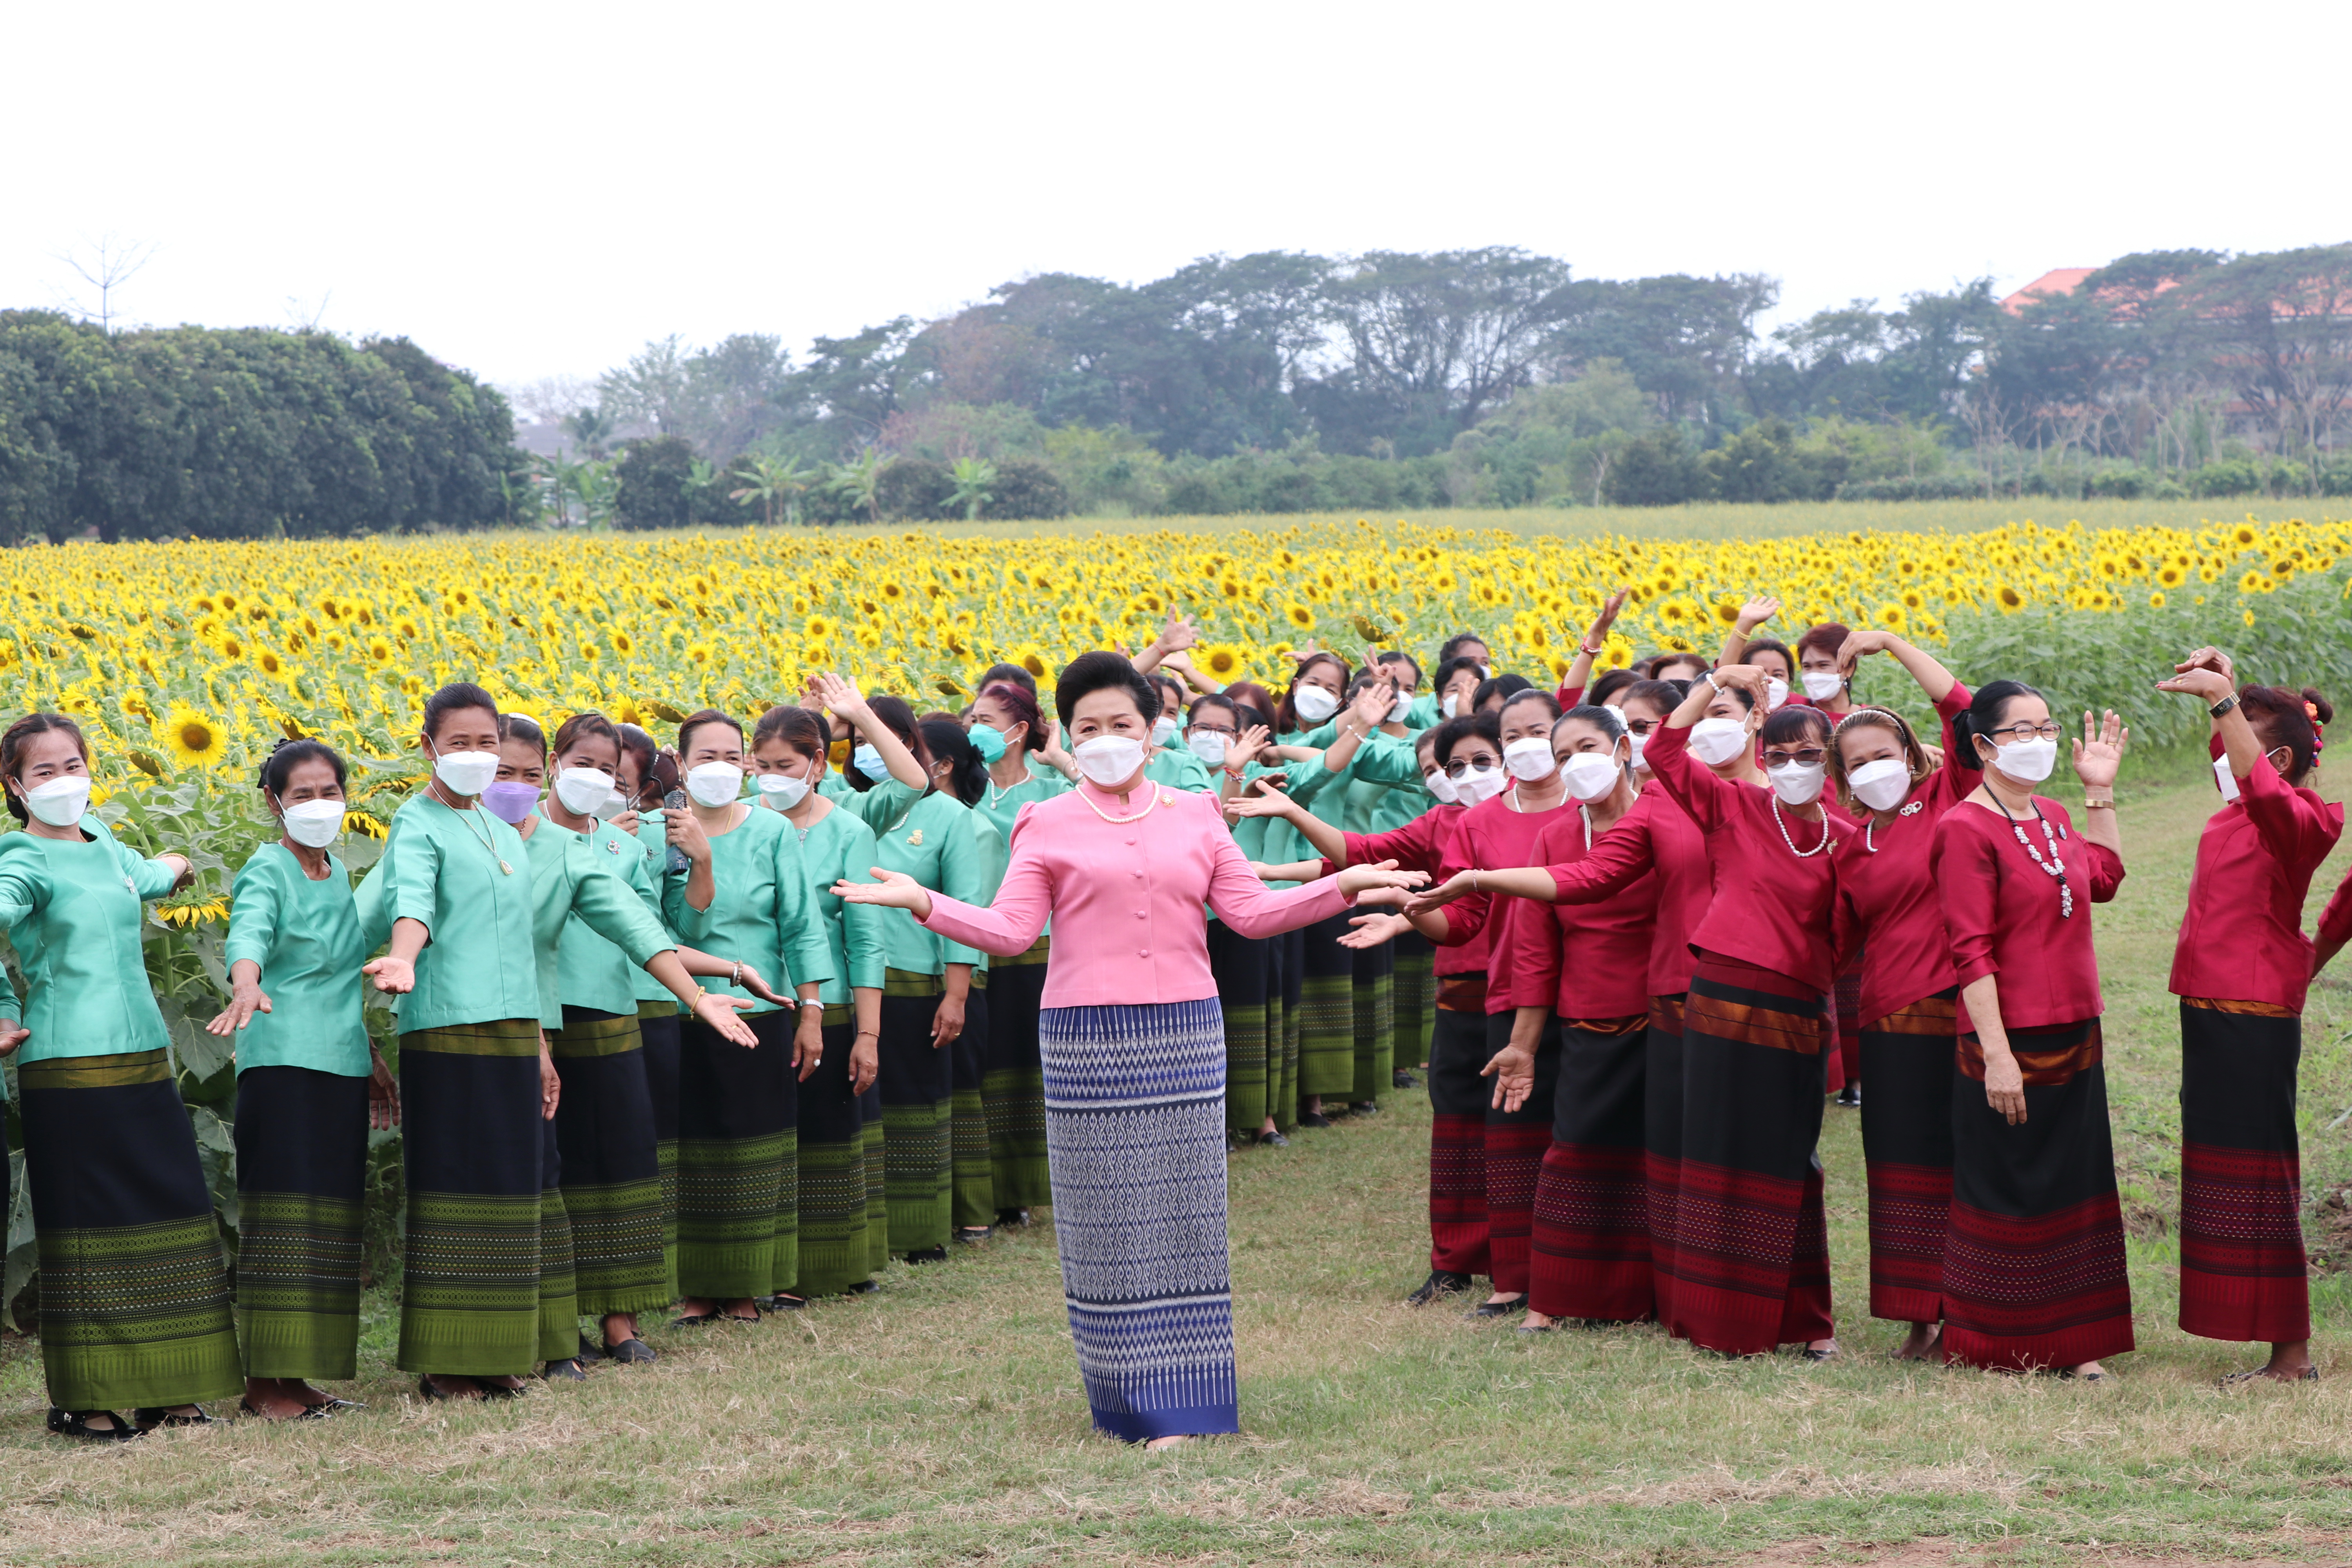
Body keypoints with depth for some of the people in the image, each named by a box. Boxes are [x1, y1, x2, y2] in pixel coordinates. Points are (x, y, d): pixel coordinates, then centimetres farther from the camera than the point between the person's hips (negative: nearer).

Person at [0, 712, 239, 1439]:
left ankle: (163, 1391, 16)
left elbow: (147, 877, 38)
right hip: (68, 1065, -7)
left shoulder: (105, 846, 14)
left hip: (143, 1056, 7)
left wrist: (172, 868, 24)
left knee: (170, 1212, 7)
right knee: (87, 1223, -3)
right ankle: (84, 1400, 5)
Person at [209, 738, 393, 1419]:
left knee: (330, 1218, 8)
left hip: (342, 1067, 8)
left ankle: (295, 1375, 14)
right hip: (281, 1063, -8)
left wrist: (372, 1058, 26)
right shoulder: (267, 870, -9)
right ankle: (265, 1382, -9)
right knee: (283, 1212, -11)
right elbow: (248, 933, -30)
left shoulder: (338, 873, 15)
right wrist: (246, 987, -51)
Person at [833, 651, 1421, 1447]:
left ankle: (1189, 1394, 10)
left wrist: (1341, 885, -1)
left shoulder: (1195, 817, 12)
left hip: (1185, 1033, 2)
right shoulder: (1048, 827, 5)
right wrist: (924, 902, -17)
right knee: (1110, 1218, -1)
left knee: (1186, 1212, 2)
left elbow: (1252, 912, 9)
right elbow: (1010, 930, -4)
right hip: (1088, 1039, -2)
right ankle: (1135, 1402, 6)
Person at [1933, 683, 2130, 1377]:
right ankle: (1990, 1346, 13)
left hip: (2074, 1038, 7)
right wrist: (1996, 1055, -21)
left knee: (2072, 1189, 11)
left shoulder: (2053, 818, 11)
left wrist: (2099, 791, 19)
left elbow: (2104, 878, 29)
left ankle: (2068, 1343, 20)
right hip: (2009, 1044, -7)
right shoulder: (1966, 828, -12)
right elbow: (1971, 951, -17)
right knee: (2007, 1194, 1)